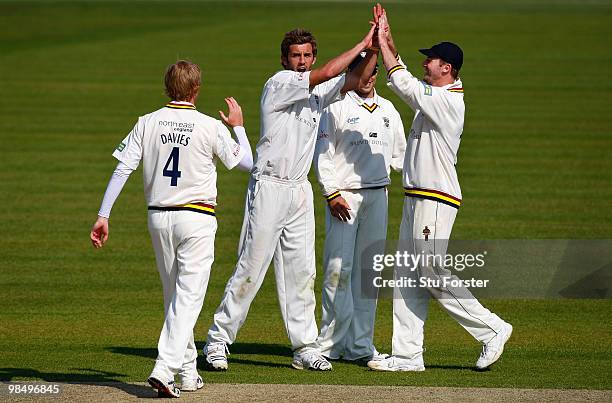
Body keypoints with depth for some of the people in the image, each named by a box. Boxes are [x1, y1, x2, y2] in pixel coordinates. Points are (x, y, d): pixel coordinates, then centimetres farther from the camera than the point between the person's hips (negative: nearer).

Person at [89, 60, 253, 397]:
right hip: (196, 219, -4)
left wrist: (103, 215, -4)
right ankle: (164, 369, -22)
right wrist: (238, 126, 20)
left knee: (174, 295, 17)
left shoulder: (147, 123, 0)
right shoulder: (211, 127, -8)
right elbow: (246, 163, 4)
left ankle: (187, 371, 23)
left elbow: (122, 169, -5)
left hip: (159, 218, 4)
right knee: (188, 296, -6)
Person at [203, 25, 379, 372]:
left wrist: (375, 49, -11)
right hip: (269, 187, -7)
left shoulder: (317, 93, 12)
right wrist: (363, 43, -15)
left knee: (302, 271, 7)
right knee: (251, 268, -5)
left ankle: (305, 347, 9)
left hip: (300, 191, 7)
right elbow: (324, 75, -20)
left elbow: (356, 79, 5)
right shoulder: (279, 83, -9)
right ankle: (218, 340, 3)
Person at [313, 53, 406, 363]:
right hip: (343, 195, -5)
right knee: (339, 269, -9)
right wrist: (332, 193, -13)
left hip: (378, 195, 5)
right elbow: (323, 154, -5)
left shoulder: (388, 110, 16)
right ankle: (331, 343, -5)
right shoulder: (337, 108, -1)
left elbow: (399, 152, 26)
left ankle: (360, 344, 8)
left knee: (368, 270, 5)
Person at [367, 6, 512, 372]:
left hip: (436, 200, -10)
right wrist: (386, 39, 13)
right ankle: (408, 355, 7)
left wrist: (383, 43, -10)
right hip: (416, 198, 10)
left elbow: (403, 83, -17)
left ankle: (492, 329, -1)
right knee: (408, 277, 7)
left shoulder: (448, 100, -15)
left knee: (433, 273, -10)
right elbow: (406, 81, 21)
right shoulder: (433, 96, 13)